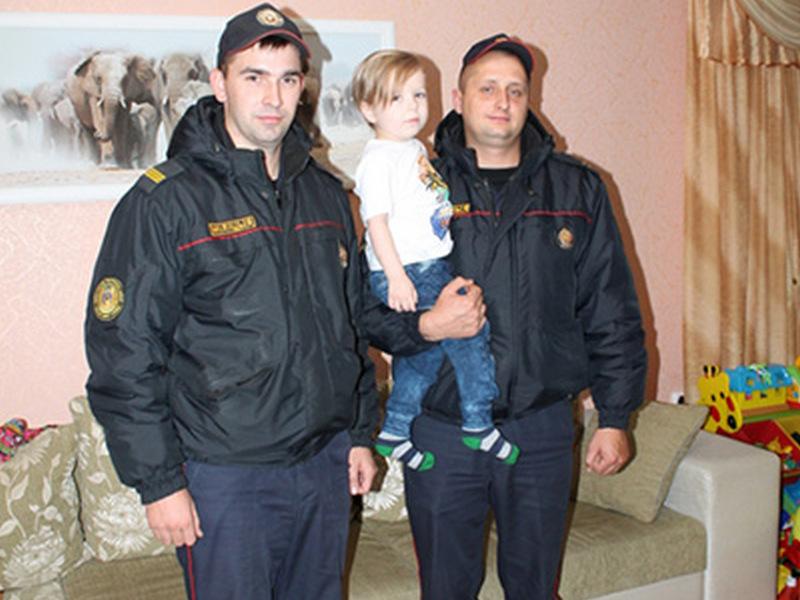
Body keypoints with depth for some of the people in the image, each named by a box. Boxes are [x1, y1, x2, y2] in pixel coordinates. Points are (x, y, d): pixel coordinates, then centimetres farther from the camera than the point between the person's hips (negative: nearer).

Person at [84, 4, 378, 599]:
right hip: (225, 476, -5)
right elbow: (122, 353, -12)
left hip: (326, 461, 6)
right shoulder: (165, 201, -11)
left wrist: (360, 432, 13)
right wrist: (158, 481, -12)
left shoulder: (325, 194, 7)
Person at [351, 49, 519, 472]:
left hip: (434, 266, 9)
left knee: (425, 353, 13)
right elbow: (377, 220, -18)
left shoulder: (416, 149, 15)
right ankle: (477, 423, 1)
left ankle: (394, 431, 25)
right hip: (404, 272, -9)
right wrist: (397, 276, -24)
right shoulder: (377, 160, -12)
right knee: (469, 330, -12)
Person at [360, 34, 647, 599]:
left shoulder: (578, 189, 5)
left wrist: (616, 416, 4)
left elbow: (612, 312, 6)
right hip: (440, 431, -1)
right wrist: (426, 325, -21)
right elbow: (368, 306, -2)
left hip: (543, 430, 2)